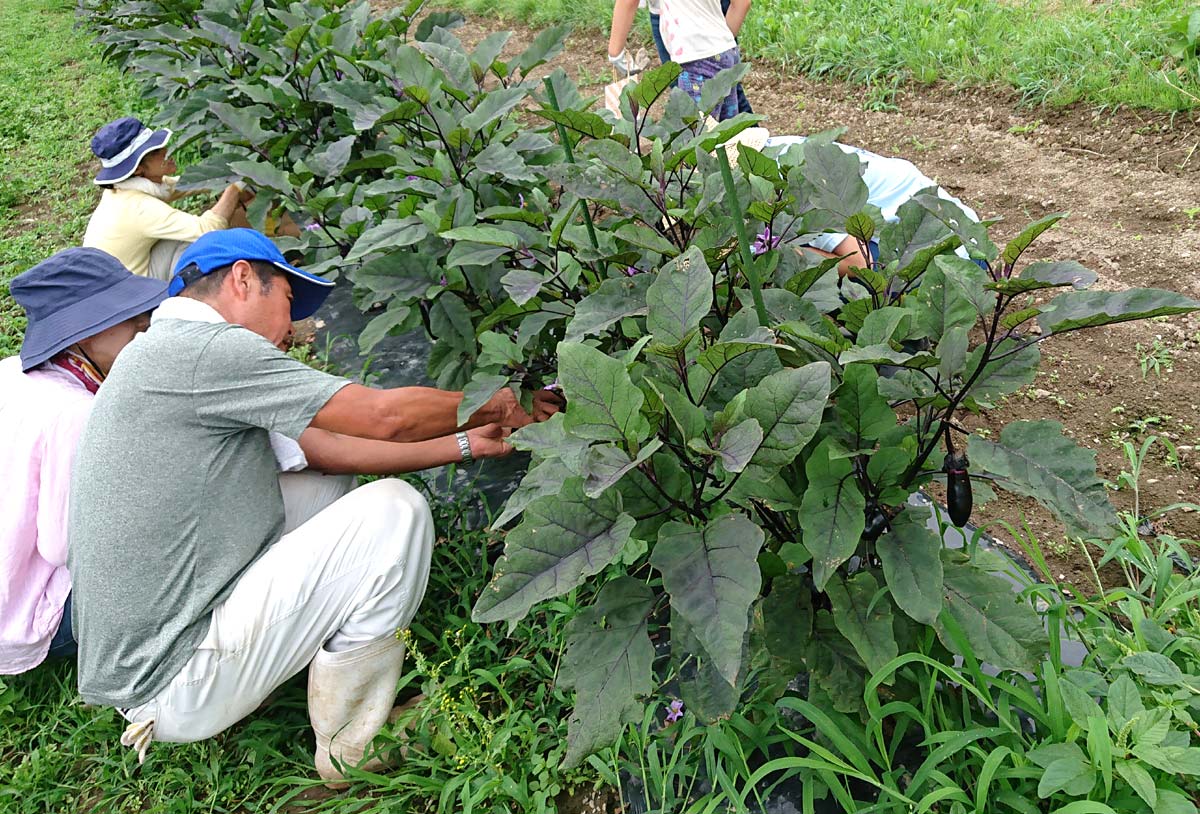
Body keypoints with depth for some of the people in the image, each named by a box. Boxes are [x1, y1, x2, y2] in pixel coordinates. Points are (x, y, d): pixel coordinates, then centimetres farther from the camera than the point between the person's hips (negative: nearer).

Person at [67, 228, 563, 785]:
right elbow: (386, 416, -16)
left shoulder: (172, 355, 15)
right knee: (395, 508, -12)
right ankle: (351, 748, 2)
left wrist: (468, 443, 9)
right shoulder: (202, 347, -16)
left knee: (327, 489, 15)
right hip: (175, 690, -10)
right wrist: (504, 406, 0)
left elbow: (325, 447, 11)